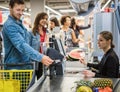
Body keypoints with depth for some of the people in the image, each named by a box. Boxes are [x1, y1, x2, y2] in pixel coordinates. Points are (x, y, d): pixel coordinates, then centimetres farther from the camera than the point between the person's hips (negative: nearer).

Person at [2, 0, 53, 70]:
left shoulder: (19, 23, 12)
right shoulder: (10, 25, -19)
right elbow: (21, 45, -31)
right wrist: (40, 57, -40)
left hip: (26, 65, 9)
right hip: (15, 67, -9)